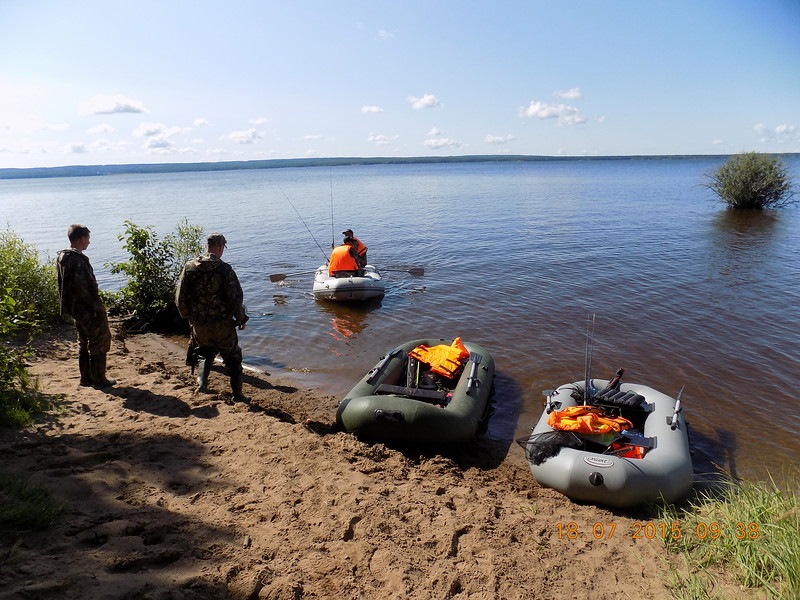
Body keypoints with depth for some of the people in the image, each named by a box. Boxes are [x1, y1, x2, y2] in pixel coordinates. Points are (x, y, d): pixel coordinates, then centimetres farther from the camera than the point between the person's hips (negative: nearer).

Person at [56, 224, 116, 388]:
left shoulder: (62, 257, 9)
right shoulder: (78, 259, -22)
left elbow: (65, 285, 16)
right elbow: (83, 288, -25)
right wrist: (98, 307, -19)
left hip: (75, 308, 10)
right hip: (88, 309, -10)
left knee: (84, 343, 18)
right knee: (100, 341, 1)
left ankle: (86, 378, 24)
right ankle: (99, 379, 6)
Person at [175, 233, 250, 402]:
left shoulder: (189, 267, -2)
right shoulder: (224, 269, -15)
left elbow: (180, 296, 2)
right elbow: (236, 297, -16)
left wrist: (188, 316, 17)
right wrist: (241, 318, -1)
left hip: (198, 323, 4)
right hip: (222, 323, -4)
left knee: (204, 353, 29)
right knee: (233, 357, 12)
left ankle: (202, 382, 11)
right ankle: (237, 394, 15)